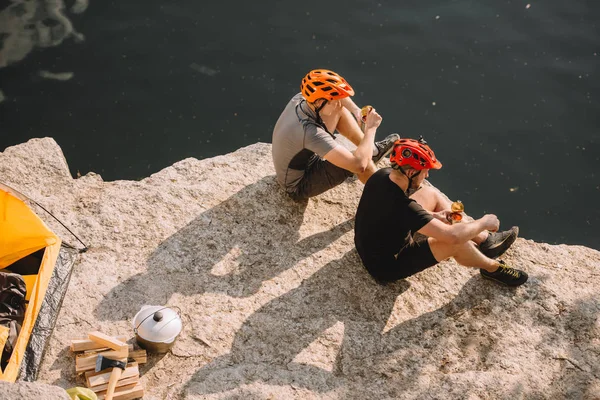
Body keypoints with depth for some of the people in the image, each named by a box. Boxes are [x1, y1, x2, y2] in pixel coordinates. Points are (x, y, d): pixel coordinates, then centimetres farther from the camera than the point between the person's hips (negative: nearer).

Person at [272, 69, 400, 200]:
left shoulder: (300, 98, -16)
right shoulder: (309, 131, -40)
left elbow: (332, 94, 9)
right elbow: (358, 165, -42)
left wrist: (357, 111, -8)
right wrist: (371, 128, -29)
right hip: (299, 188, -8)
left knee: (340, 113, 2)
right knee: (358, 159, -26)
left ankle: (372, 150, 19)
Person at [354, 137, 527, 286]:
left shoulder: (382, 175, -13)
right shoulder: (402, 206, -37)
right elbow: (453, 236, -35)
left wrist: (432, 216, -5)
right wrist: (484, 222, -16)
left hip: (372, 244, 9)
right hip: (387, 266, -8)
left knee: (431, 194, 8)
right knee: (456, 243, -19)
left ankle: (485, 240, 19)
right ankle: (493, 269, 15)